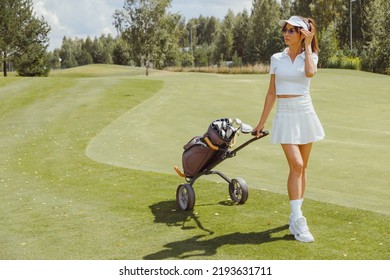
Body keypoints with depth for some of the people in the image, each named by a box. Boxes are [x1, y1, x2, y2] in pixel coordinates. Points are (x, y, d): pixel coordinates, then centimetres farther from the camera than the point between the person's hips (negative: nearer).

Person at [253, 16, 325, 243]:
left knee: (302, 168, 7)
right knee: (296, 165, -14)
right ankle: (298, 221, -12)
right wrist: (262, 122, 11)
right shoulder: (277, 59, 6)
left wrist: (308, 45, -13)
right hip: (285, 116, -1)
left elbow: (310, 72, -23)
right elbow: (272, 93, 10)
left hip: (305, 114, 1)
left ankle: (296, 216, 20)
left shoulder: (311, 56, 2)